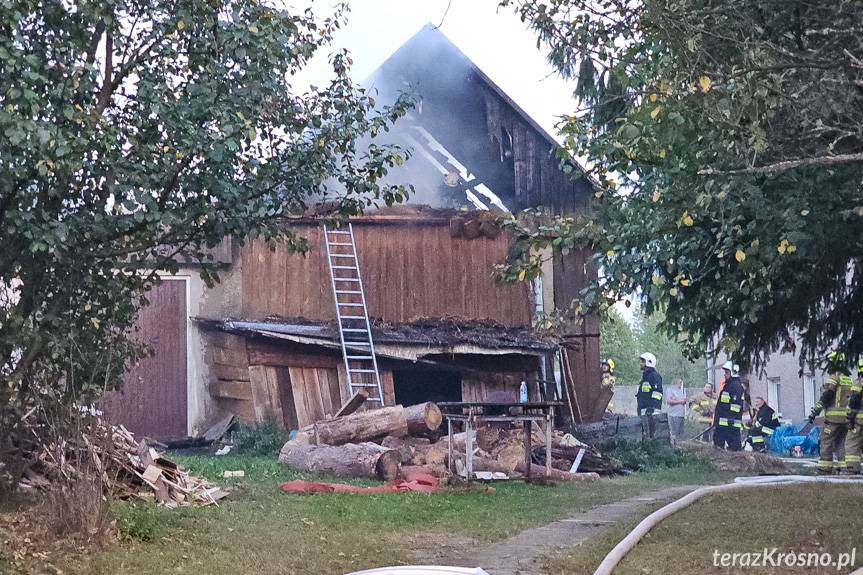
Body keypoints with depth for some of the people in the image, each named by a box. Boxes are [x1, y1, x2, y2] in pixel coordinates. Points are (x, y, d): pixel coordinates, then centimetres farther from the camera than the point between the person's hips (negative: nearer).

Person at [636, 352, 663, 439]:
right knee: (645, 433, 12)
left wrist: (652, 406, -25)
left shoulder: (654, 376, -9)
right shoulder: (645, 376, 23)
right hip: (644, 410, 11)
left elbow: (658, 392, -19)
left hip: (650, 410, -11)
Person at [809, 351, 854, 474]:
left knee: (826, 442, -4)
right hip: (847, 418, 7)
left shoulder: (834, 377, -6)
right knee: (842, 442, 12)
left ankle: (824, 469, -7)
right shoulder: (850, 379, 17)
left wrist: (814, 412, -9)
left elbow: (825, 396, -12)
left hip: (833, 417, -7)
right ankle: (844, 468, 7)